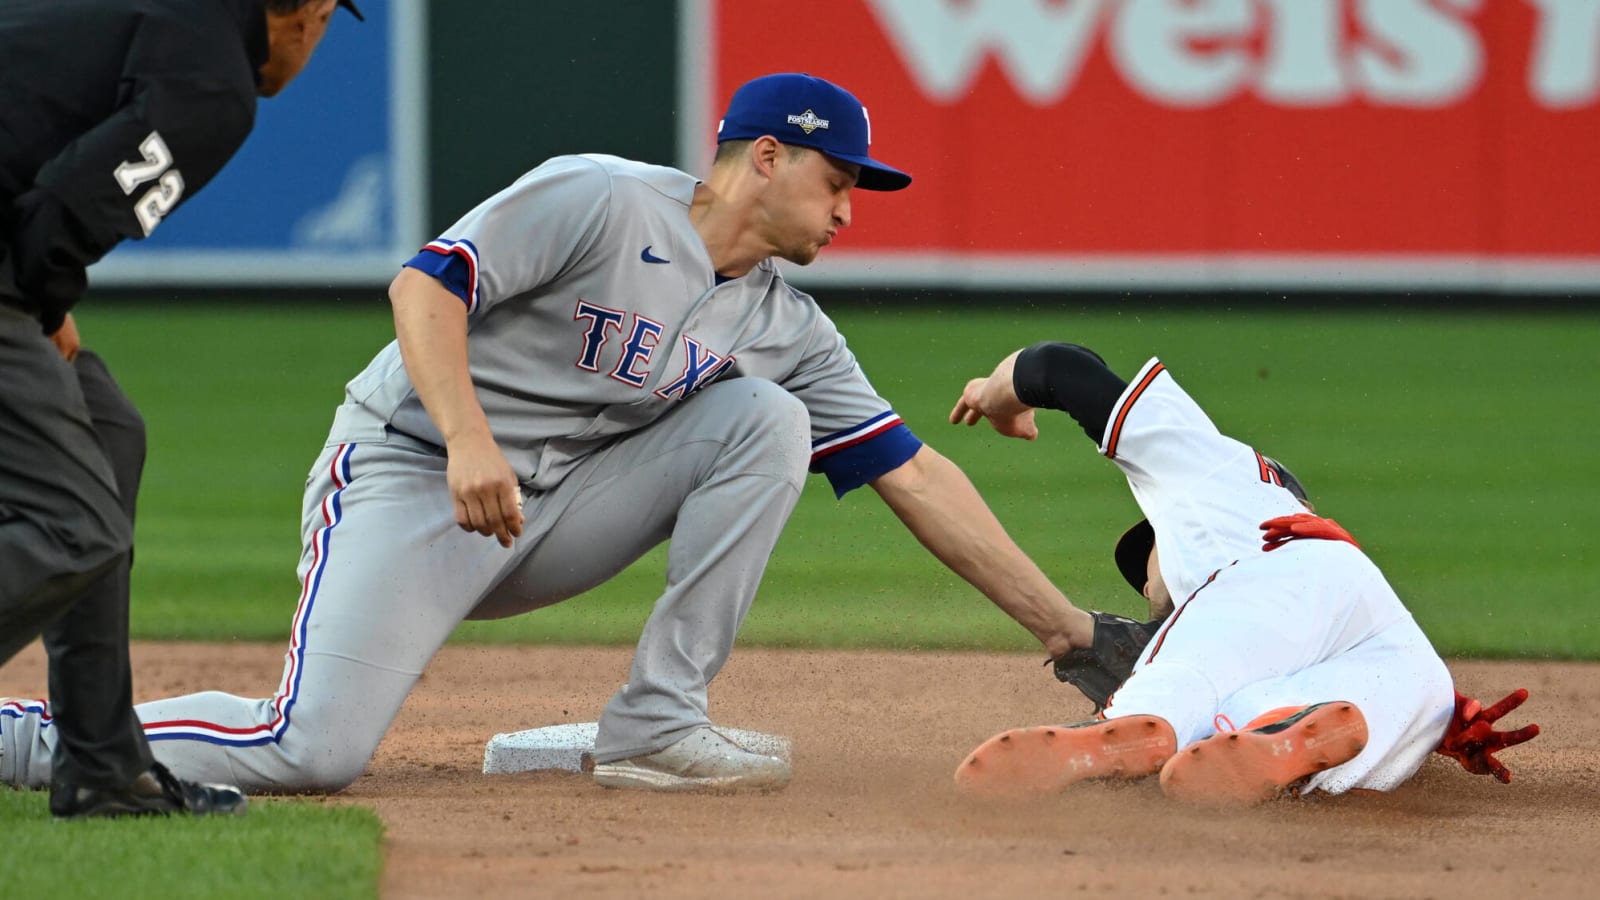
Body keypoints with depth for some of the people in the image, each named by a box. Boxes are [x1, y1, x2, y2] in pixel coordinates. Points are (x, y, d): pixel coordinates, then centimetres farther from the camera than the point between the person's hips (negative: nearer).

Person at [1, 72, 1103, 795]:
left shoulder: (790, 331, 8)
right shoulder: (603, 202, -12)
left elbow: (913, 473, 7)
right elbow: (426, 282, -19)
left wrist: (1066, 625, 2)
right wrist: (470, 441, -34)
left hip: (559, 511, 7)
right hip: (410, 480, -7)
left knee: (765, 421, -7)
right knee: (312, 756, -25)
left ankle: (658, 724, -8)